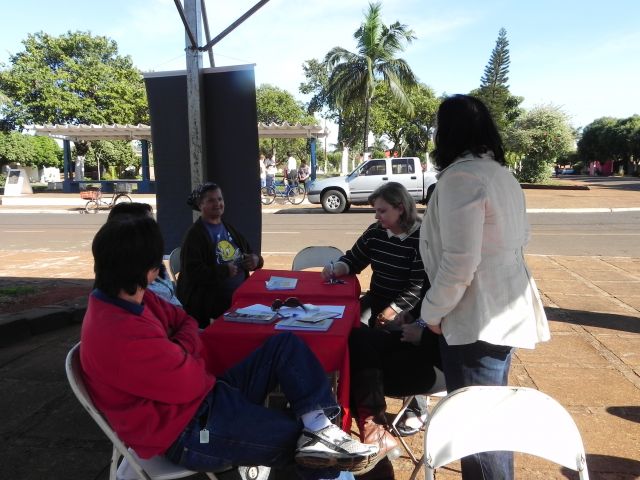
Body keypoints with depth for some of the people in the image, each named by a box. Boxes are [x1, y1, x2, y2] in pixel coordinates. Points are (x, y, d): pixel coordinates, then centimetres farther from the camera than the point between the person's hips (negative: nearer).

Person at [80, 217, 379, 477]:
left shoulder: (127, 301, 3)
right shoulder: (120, 336, -31)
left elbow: (184, 322, 14)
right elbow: (191, 381, -27)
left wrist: (182, 349, -9)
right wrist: (187, 352, -4)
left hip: (205, 397, 10)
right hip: (189, 431, -10)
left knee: (286, 344, 1)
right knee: (316, 452, -15)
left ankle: (318, 424, -15)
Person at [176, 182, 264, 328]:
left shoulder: (229, 228, 15)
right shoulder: (194, 234, -6)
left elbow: (249, 253, 21)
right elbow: (192, 272, -15)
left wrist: (256, 260, -2)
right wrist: (224, 271, -21)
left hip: (239, 298, 7)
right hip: (210, 304, -6)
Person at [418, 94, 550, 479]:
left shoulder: (461, 176, -18)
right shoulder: (501, 173, 11)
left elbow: (459, 261, -24)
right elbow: (519, 239, 19)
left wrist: (433, 311, -9)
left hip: (476, 318, -10)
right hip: (505, 310, 10)